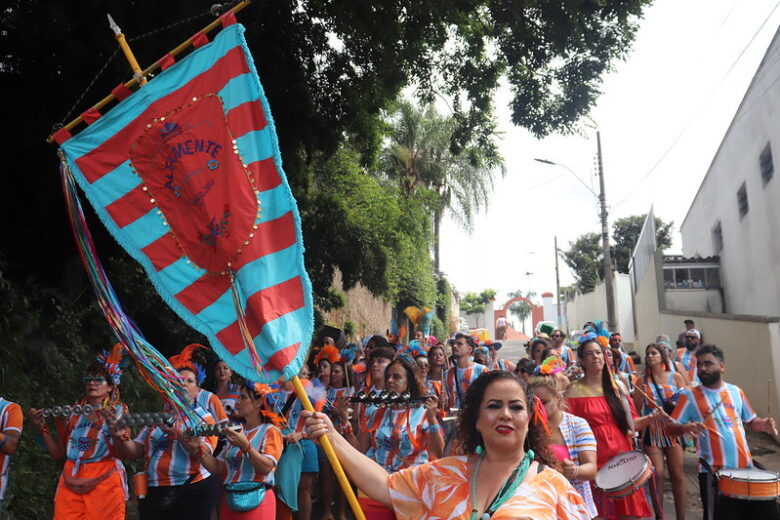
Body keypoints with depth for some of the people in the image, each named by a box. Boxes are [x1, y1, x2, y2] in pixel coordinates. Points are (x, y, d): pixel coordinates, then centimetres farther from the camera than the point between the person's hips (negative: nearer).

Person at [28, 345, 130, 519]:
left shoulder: (118, 410, 1)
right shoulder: (74, 412, 13)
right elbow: (59, 453, 13)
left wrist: (112, 424, -24)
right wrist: (42, 427, 4)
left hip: (104, 481, -3)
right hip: (71, 482, 4)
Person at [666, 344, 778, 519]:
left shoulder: (736, 391, 8)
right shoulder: (690, 396, -4)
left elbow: (751, 421, 19)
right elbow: (670, 427, -6)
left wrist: (763, 424, -2)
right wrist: (685, 427, -26)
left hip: (746, 467, 4)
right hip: (714, 472, -4)